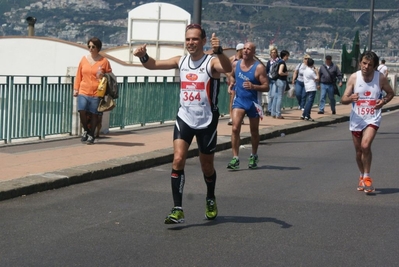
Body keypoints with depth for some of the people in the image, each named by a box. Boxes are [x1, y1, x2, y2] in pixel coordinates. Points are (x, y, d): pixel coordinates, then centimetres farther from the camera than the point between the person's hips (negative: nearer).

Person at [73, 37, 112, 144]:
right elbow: (79, 75, 11)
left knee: (94, 114, 3)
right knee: (82, 112, -10)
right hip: (83, 92, 2)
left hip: (96, 93, -2)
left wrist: (103, 77, -11)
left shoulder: (104, 61, 0)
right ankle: (86, 130, 15)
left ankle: (91, 135, 19)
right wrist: (76, 88, 8)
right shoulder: (84, 59, 8)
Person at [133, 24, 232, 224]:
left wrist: (219, 51, -55)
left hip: (207, 122, -3)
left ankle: (211, 201, 40)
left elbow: (227, 68, -35)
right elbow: (153, 65, 3)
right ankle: (177, 210, -13)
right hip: (184, 119, 3)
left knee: (207, 167, 12)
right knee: (178, 160, -14)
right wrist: (143, 56, -20)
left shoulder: (212, 62, -13)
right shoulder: (181, 61, 2)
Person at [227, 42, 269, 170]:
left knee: (254, 132, 12)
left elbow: (266, 87, -13)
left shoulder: (259, 67, -12)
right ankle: (235, 159, -14)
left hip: (253, 102, -2)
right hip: (239, 100, 2)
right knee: (235, 128, -14)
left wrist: (253, 86, -29)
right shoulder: (235, 64, 1)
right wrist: (232, 82, 0)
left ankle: (254, 157, 32)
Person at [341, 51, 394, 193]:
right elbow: (343, 99, -6)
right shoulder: (354, 77, -6)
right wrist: (350, 98, -30)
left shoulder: (381, 78, -7)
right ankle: (362, 176, 35)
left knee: (365, 146, -23)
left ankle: (367, 177, -7)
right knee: (358, 151, 11)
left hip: (372, 119, -2)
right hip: (356, 119, 2)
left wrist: (384, 101, -12)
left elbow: (391, 93, 10)